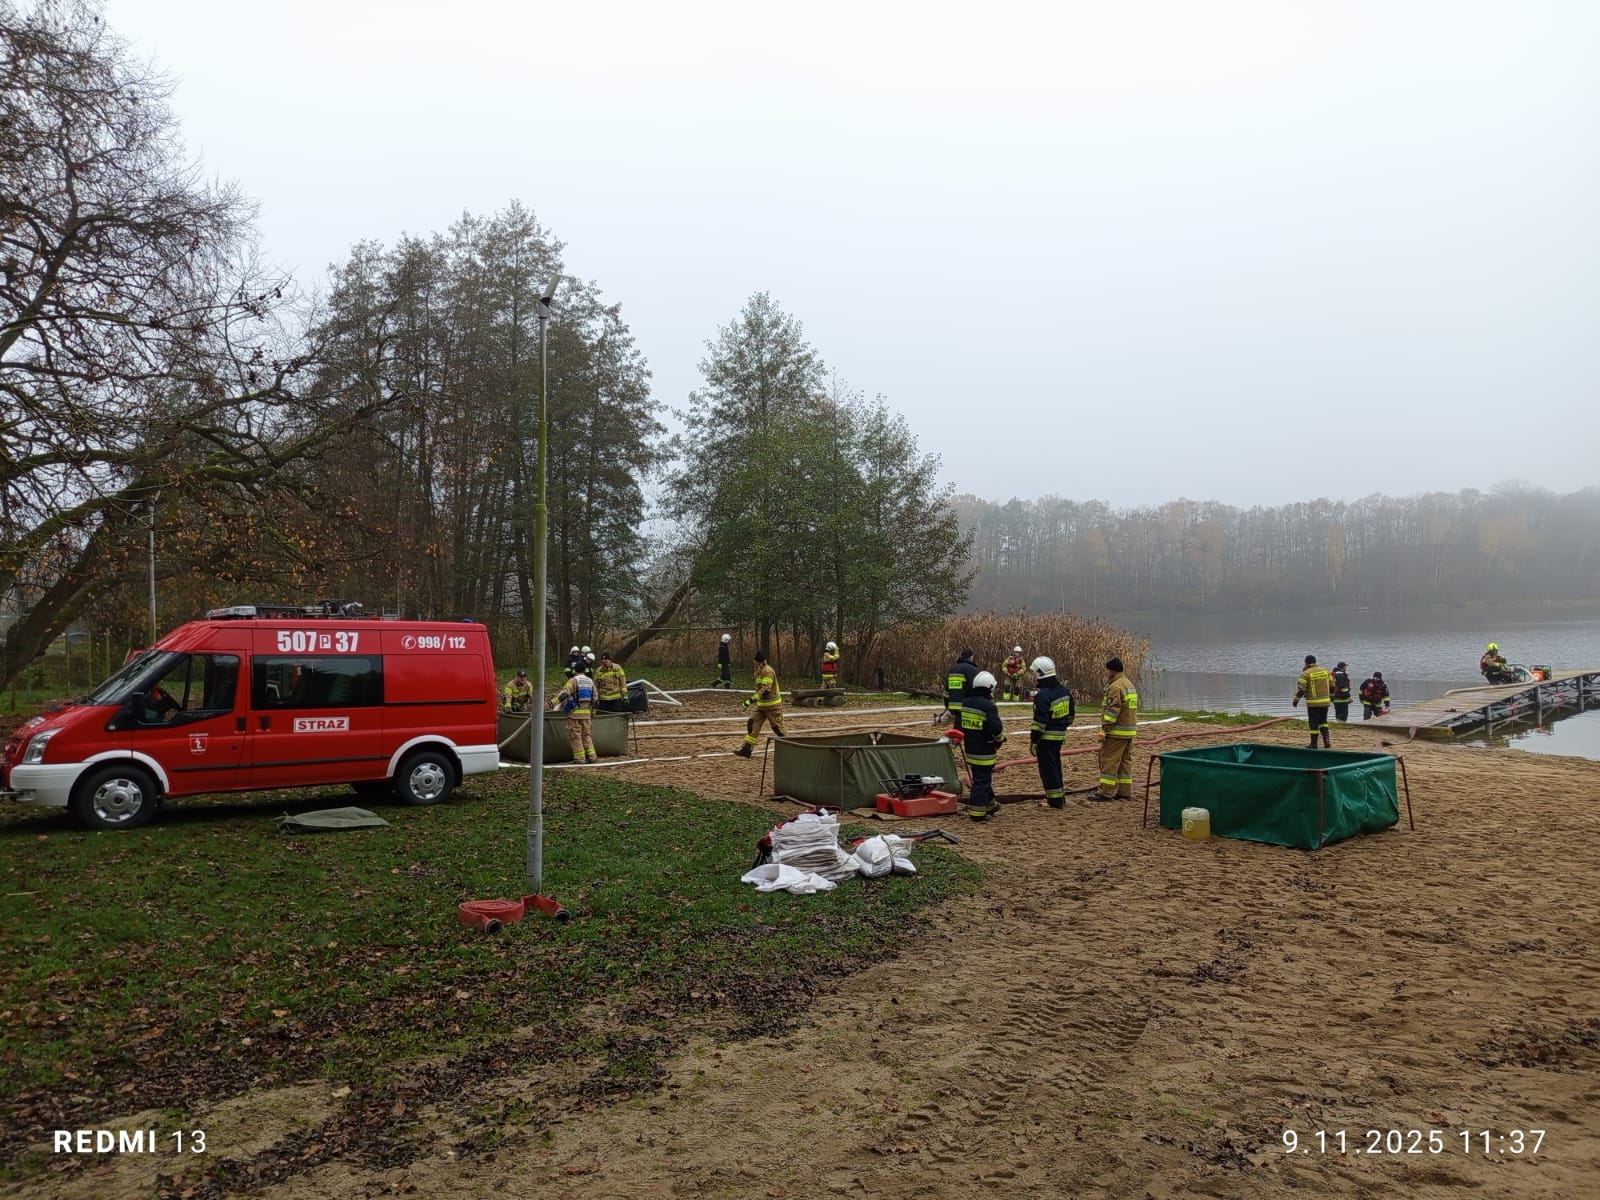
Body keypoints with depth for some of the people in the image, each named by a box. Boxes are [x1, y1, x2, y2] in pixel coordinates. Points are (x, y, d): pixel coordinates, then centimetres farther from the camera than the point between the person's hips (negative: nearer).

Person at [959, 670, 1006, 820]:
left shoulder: (965, 702, 6)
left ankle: (989, 804, 35)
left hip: (969, 748, 8)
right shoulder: (989, 706, -18)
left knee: (981, 777, 21)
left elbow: (961, 724, 17)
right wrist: (1000, 739, -2)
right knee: (982, 780, -1)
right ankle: (977, 812, 0)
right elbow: (996, 729, -21)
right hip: (984, 750, -8)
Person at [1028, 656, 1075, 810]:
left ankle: (1055, 800, 4)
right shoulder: (1064, 689, 7)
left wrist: (1033, 740, -16)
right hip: (1060, 735, 9)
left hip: (1046, 737, -9)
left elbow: (1040, 720, -21)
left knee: (1047, 768, 1)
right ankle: (1059, 797, 28)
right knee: (1055, 765, 20)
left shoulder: (1042, 694, -20)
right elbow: (1071, 713, 16)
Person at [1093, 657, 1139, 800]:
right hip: (1130, 731, 10)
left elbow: (1112, 711, -21)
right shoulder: (1129, 685, 17)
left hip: (1117, 732, -10)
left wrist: (1104, 729, -19)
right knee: (1125, 760, 12)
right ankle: (1125, 791, 15)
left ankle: (1106, 792, -4)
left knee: (1109, 761, -6)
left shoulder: (1115, 687, -16)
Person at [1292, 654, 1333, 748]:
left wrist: (1296, 700, -3)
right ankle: (1326, 739, 0)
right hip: (1325, 701, 5)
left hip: (1313, 702, -5)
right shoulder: (1325, 671, 6)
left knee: (1313, 723, 3)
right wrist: (1331, 695, 27)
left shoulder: (1305, 674, -10)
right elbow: (1332, 685, 11)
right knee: (1323, 721, 18)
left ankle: (1314, 743, 8)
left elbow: (1301, 689, -13)